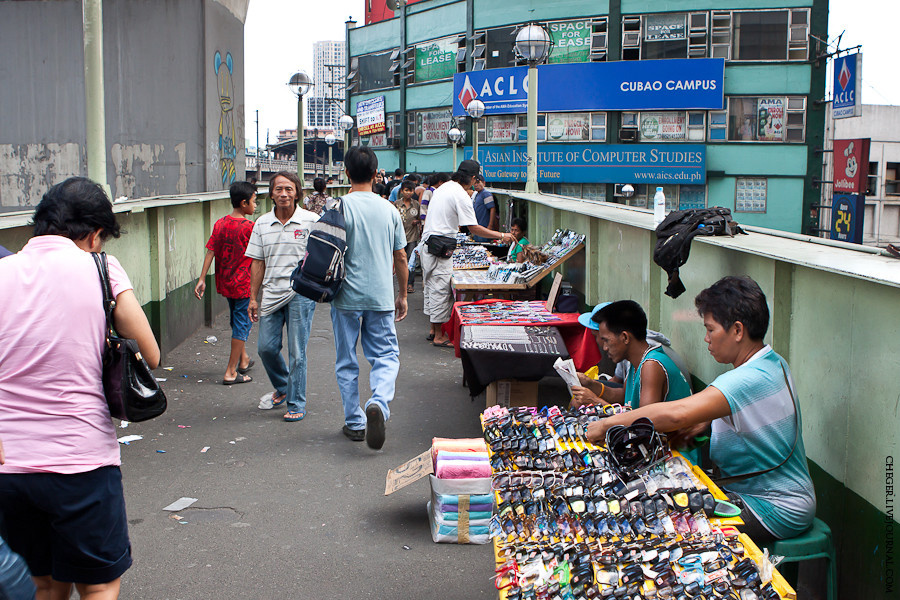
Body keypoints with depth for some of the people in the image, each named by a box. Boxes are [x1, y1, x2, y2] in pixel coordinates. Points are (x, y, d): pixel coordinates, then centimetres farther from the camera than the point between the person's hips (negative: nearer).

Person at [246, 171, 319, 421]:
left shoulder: (311, 221, -2)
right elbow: (258, 263, 12)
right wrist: (253, 297, 9)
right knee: (266, 347, 6)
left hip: (300, 293, -4)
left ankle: (296, 404, 11)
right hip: (271, 293, 4)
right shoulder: (262, 223, 9)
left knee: (296, 352, -1)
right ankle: (282, 388, 32)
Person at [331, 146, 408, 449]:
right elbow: (400, 258, 7)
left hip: (347, 297, -2)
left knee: (346, 362, 10)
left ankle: (355, 422, 16)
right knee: (386, 356, 10)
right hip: (382, 297, 2)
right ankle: (379, 402, -16)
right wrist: (402, 295, 18)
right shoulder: (389, 210, 1)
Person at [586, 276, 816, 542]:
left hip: (778, 511, -10)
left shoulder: (750, 380, -28)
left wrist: (607, 423, -28)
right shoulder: (773, 363, 4)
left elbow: (676, 414, -38)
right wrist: (706, 419, 4)